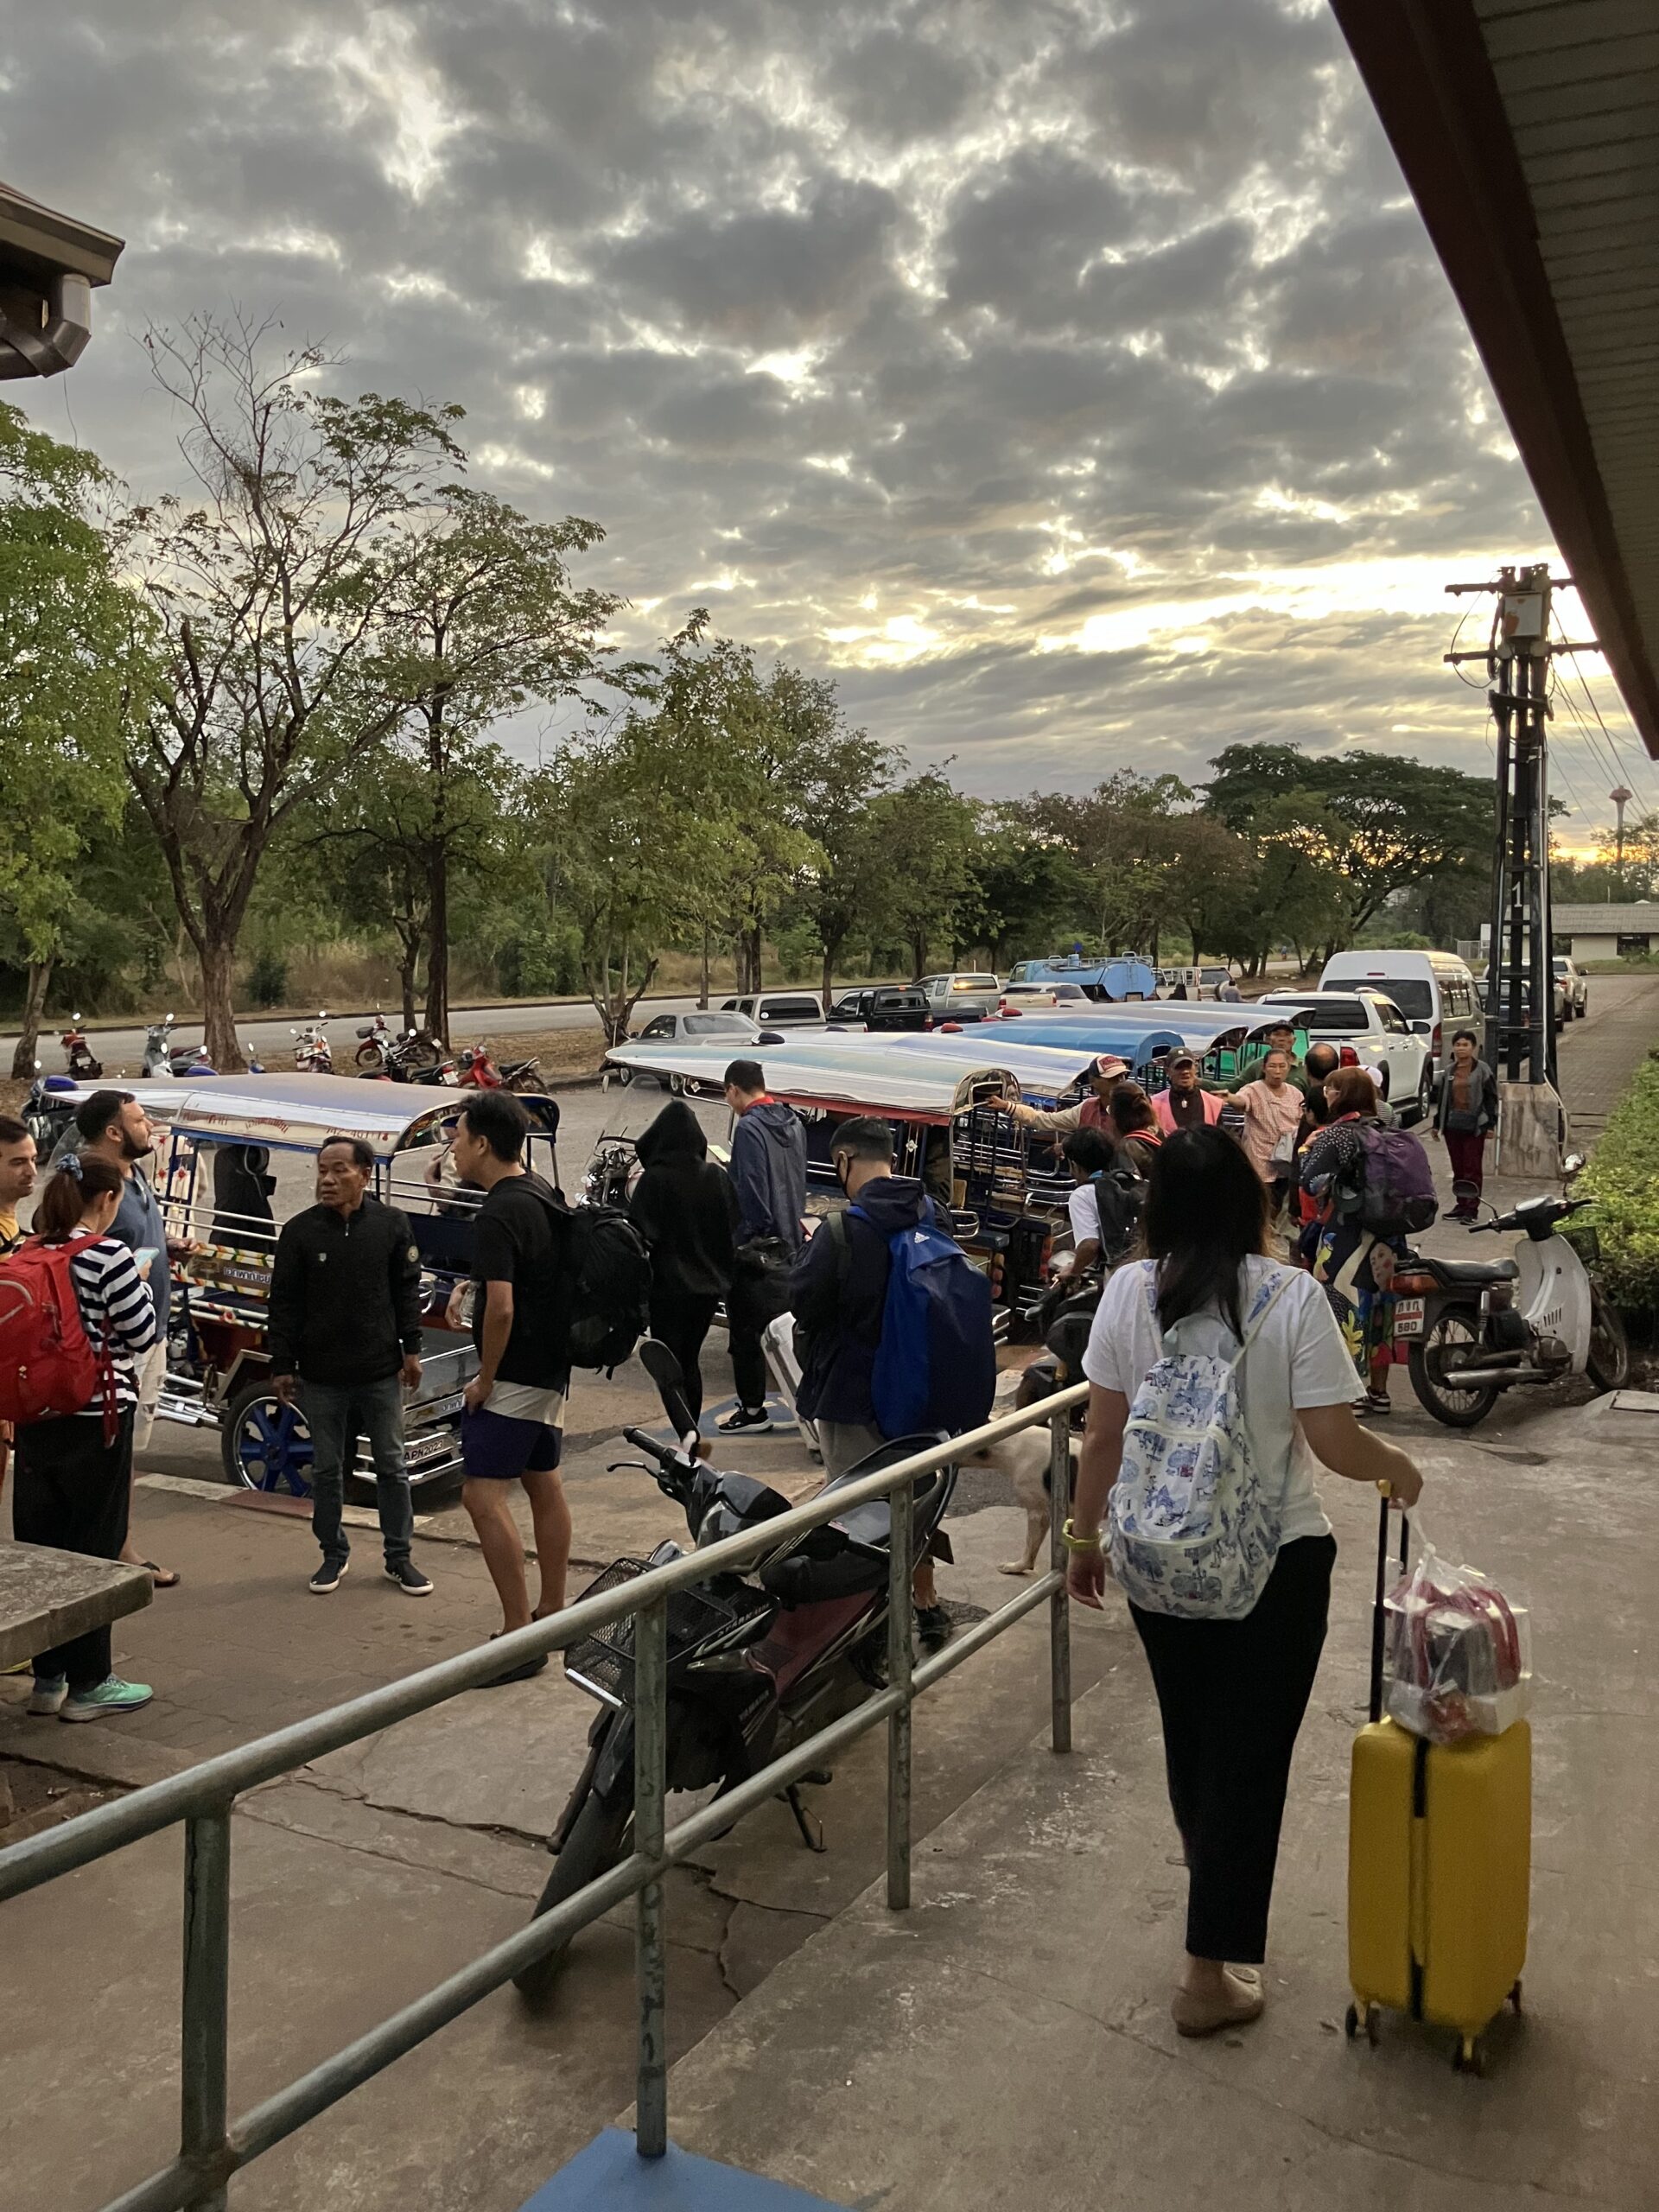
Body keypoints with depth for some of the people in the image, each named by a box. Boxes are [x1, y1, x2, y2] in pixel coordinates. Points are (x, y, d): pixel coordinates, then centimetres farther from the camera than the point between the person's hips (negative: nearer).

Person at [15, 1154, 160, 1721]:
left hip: (36, 1416, 7)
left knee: (39, 1544, 12)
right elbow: (142, 1334, -10)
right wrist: (141, 1282, 7)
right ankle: (88, 1684, 12)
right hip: (95, 1417, -6)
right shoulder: (109, 1255, -15)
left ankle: (47, 1679, 22)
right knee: (93, 1547, 3)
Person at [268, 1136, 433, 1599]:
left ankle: (399, 1557, 21)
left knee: (392, 1467, 8)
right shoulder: (299, 1231, -3)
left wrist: (411, 1349, -1)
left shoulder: (392, 1225, -2)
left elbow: (408, 1291, 4)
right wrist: (282, 1365, -2)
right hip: (321, 1377, 0)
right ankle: (333, 1553, 27)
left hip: (381, 1373, 0)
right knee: (327, 1469, 11)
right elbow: (284, 1302, 0)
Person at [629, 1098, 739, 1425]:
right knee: (689, 1362, 19)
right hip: (710, 1284, 5)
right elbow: (735, 1231, 6)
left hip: (669, 1287, -5)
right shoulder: (718, 1177, -1)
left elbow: (641, 1235, -16)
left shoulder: (654, 1180, -16)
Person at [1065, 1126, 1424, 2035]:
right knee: (1249, 1755, 9)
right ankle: (1209, 1971, 16)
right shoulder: (1292, 1296, -15)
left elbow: (1102, 1437, -4)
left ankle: (1217, 1900, 48)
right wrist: (1399, 1469, 6)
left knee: (1189, 1737, 23)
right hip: (1275, 1560, -3)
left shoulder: (1128, 1294, -9)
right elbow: (1334, 1444, -15)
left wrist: (1083, 1535, 10)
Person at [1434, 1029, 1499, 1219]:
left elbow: (1491, 1098, -3)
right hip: (1453, 1125, 5)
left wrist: (1491, 1124, -8)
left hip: (1474, 1126, -5)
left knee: (1473, 1168, -3)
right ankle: (1461, 1204, 17)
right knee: (1457, 1168, 9)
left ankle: (1472, 1208, 0)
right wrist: (1437, 1124, 17)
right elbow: (1442, 1098, 18)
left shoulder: (1482, 1070, -2)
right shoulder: (1449, 1072, 12)